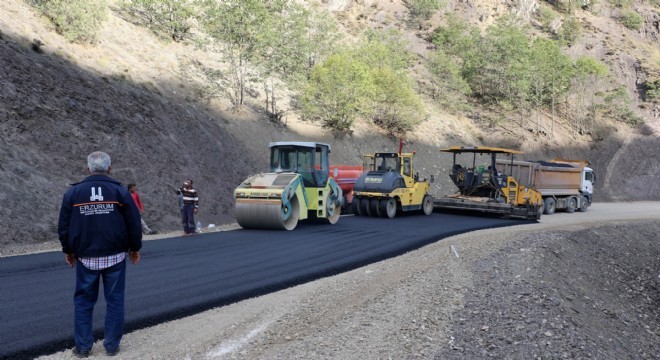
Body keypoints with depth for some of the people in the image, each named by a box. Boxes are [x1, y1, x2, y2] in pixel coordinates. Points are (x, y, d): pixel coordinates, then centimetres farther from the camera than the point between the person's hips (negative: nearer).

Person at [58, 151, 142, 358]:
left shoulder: (72, 193, -1)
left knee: (83, 301, 14)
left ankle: (83, 347, 15)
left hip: (86, 258, 1)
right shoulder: (120, 191, -5)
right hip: (115, 257, -1)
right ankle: (112, 346, 14)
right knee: (114, 301, 9)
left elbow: (64, 227, 4)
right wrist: (135, 248, 9)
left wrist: (68, 251, 18)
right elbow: (134, 224, -4)